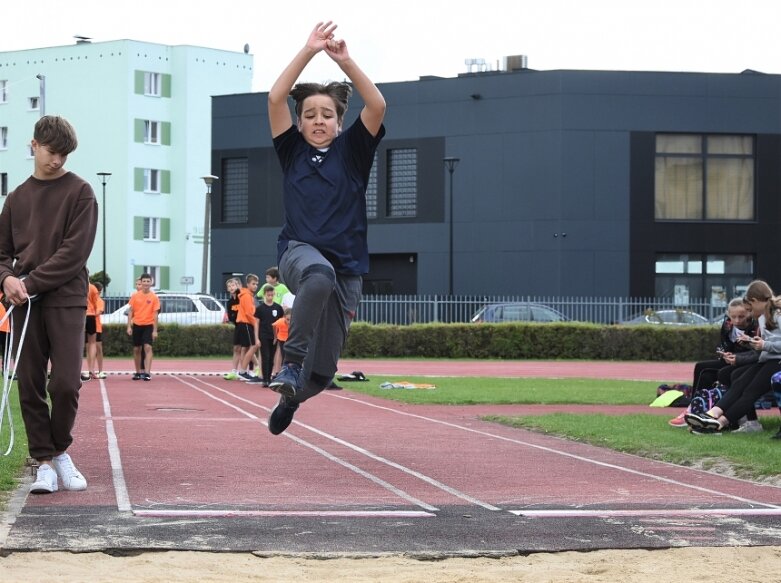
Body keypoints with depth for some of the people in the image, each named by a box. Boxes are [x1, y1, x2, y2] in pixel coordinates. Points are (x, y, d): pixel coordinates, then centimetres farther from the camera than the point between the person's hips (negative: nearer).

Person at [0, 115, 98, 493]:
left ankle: (60, 450, 14)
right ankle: (45, 462, 8)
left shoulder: (79, 192, 0)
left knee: (65, 384, -8)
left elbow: (75, 251, -9)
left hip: (66, 300, -3)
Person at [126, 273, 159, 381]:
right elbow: (130, 312, 7)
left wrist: (155, 330, -5)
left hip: (148, 325, -3)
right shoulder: (135, 296, 3)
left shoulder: (154, 297, -3)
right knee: (136, 349, 8)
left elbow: (155, 314, -2)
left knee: (147, 347, -15)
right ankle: (138, 372, 20)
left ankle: (147, 373, -19)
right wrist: (129, 326, -1)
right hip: (136, 325, 3)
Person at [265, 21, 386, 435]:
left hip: (346, 264, 2)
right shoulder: (292, 151, 10)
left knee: (323, 367, 4)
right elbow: (275, 98, -3)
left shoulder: (351, 151, 9)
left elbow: (377, 106, -7)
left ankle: (291, 396, 38)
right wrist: (309, 51, -8)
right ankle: (291, 363, -31)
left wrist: (345, 61, -13)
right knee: (320, 276, -41)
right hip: (299, 252, -2)